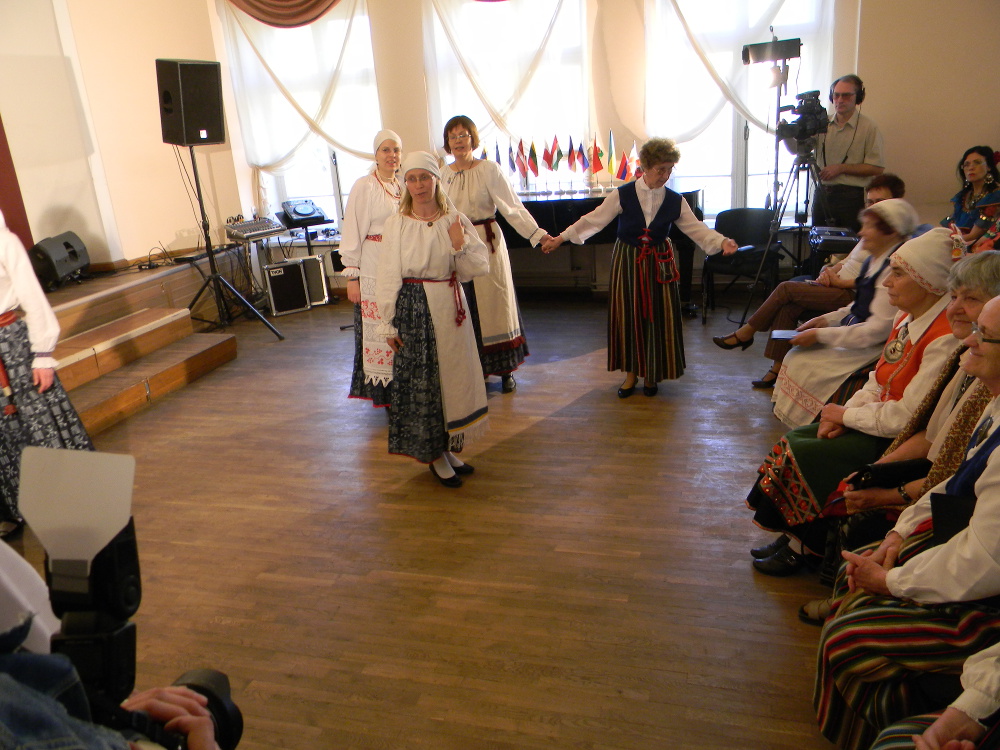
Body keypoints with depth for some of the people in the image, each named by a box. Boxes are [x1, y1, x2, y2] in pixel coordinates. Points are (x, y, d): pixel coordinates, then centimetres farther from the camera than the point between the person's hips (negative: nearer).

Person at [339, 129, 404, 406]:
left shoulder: (401, 187, 13)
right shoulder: (364, 187, -6)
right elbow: (352, 232, -8)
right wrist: (351, 277, -12)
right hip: (374, 271, -6)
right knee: (378, 329, -2)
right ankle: (381, 392, 9)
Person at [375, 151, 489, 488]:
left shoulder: (455, 220, 3)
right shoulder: (396, 224, -4)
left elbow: (480, 268, 1)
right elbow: (387, 277, -2)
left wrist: (460, 246, -17)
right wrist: (389, 323, -4)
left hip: (449, 308, 3)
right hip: (413, 309, -3)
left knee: (452, 374, 10)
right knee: (420, 379, 2)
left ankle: (447, 447, 27)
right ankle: (434, 455, 17)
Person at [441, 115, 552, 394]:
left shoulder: (489, 169, -3)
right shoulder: (442, 174, 8)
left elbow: (512, 206, -10)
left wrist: (537, 233, -20)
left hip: (487, 243, -3)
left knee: (494, 305, 0)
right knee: (463, 309, 5)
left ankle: (505, 370, 11)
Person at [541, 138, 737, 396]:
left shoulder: (675, 201, -1)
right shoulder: (623, 195, -7)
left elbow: (696, 228, 0)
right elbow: (594, 220, -7)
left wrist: (721, 241, -17)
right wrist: (561, 238, -13)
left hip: (659, 264, 2)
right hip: (627, 262, -1)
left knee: (658, 317, 2)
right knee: (627, 316, 2)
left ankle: (651, 374, 20)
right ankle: (631, 373, 18)